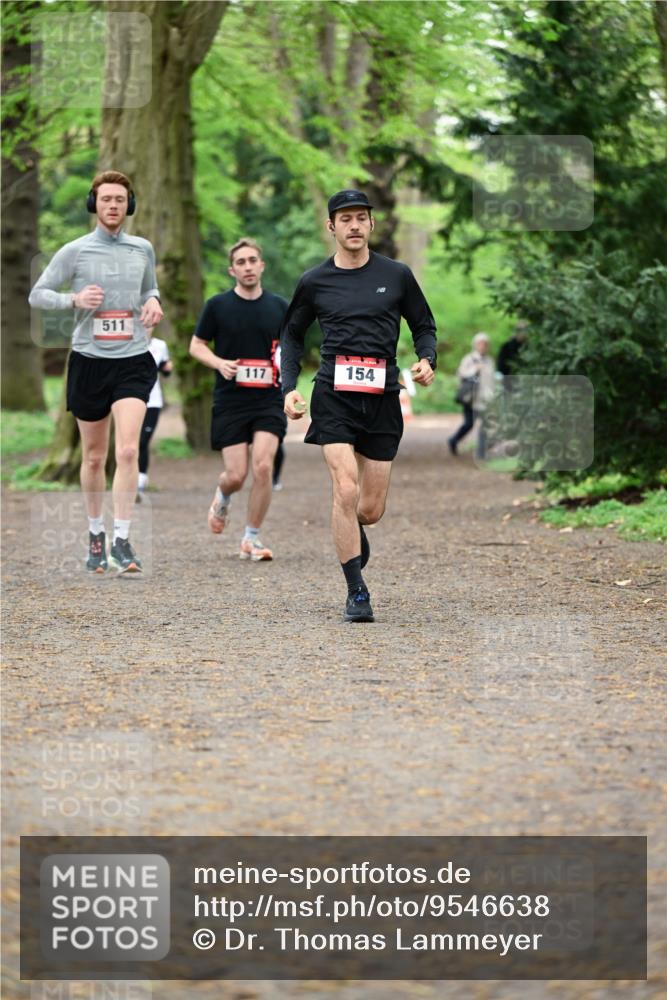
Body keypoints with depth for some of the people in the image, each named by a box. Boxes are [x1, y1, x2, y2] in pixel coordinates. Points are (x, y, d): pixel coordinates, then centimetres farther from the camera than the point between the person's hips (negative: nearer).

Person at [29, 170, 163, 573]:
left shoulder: (143, 249, 8)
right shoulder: (75, 251, 0)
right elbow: (38, 294, 3)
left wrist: (154, 302, 2)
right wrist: (74, 299, -15)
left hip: (133, 361, 0)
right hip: (89, 360, 0)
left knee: (128, 452, -15)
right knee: (94, 457, 8)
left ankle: (122, 540, -12)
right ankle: (96, 534, 26)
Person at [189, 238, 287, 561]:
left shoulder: (279, 306, 7)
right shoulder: (218, 305, 1)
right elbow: (196, 345, 7)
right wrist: (219, 363, -11)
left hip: (268, 400, 1)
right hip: (230, 401, -1)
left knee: (263, 467, -14)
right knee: (236, 475, -4)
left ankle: (251, 539, 1)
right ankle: (222, 498, 34)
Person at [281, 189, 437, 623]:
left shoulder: (397, 275, 7)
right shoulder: (315, 282, 7)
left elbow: (424, 325, 16)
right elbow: (292, 333, 19)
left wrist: (427, 360, -5)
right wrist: (289, 386, 6)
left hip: (382, 398, 1)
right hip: (333, 394, -1)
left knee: (371, 509, 3)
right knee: (346, 490, -18)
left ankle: (353, 532, 42)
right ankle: (357, 592, -10)